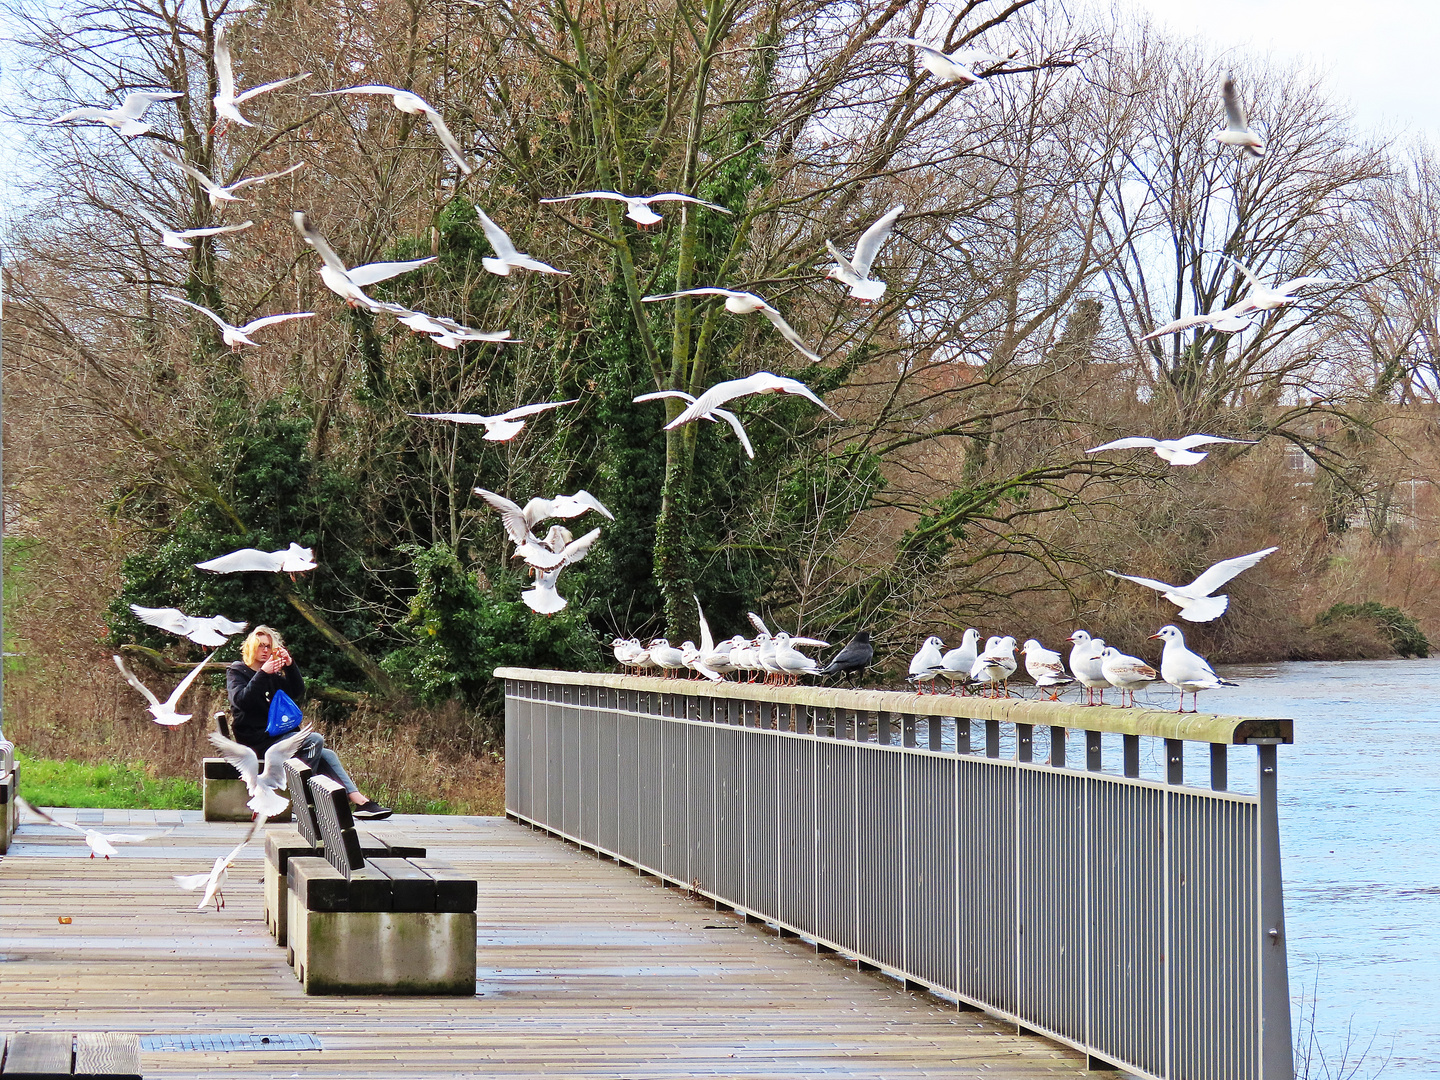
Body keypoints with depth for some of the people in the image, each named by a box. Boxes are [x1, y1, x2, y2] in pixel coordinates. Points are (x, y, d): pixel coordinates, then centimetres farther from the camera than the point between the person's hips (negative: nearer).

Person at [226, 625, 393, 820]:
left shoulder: (273, 675, 22)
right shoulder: (236, 671, 3)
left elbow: (297, 693, 9)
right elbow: (241, 700, -16)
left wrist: (290, 666, -6)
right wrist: (263, 673, -24)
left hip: (274, 737, 7)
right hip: (257, 741, -7)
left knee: (326, 755, -6)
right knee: (315, 740, -21)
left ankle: (360, 802, -13)